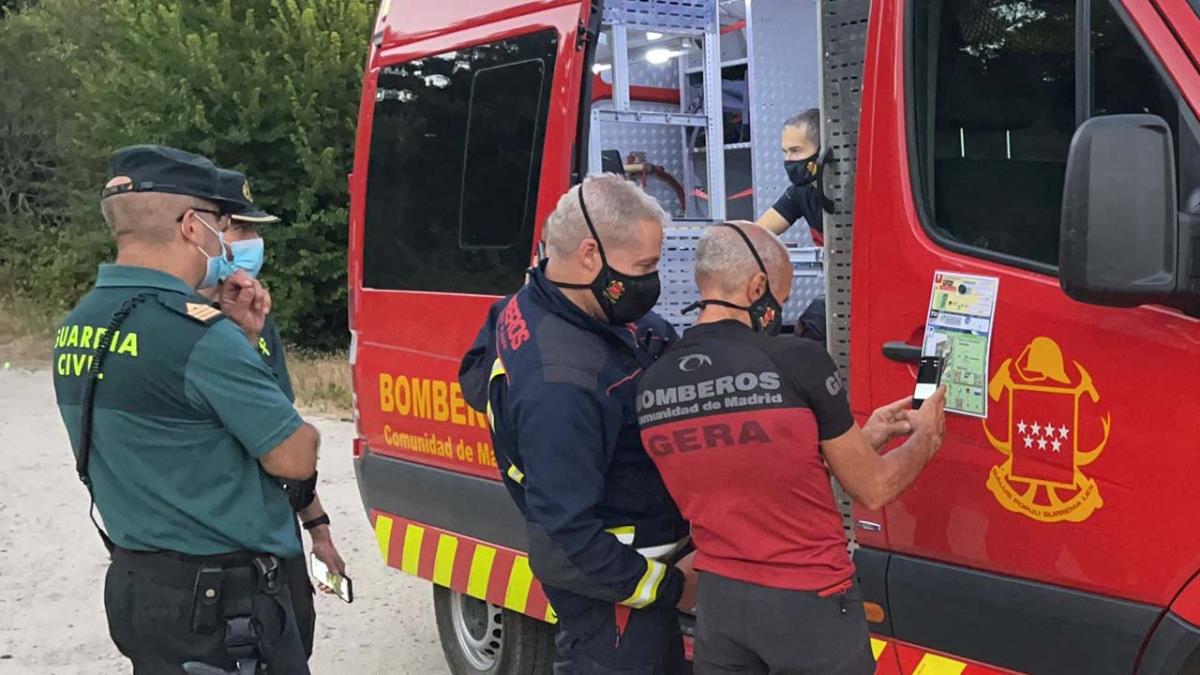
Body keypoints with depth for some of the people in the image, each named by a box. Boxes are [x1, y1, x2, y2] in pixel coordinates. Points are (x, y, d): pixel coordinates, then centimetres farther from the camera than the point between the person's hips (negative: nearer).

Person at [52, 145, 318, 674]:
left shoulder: (77, 328, 5)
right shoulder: (195, 331, -22)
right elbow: (293, 458, -15)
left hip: (134, 585, 9)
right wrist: (304, 432, 6)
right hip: (220, 598, -9)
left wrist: (240, 336, 7)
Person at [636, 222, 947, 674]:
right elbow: (872, 490, -6)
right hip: (809, 605, -4)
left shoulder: (651, 385, -1)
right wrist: (925, 436, 14)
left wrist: (865, 436, 17)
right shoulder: (798, 361, -18)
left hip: (719, 602, 5)